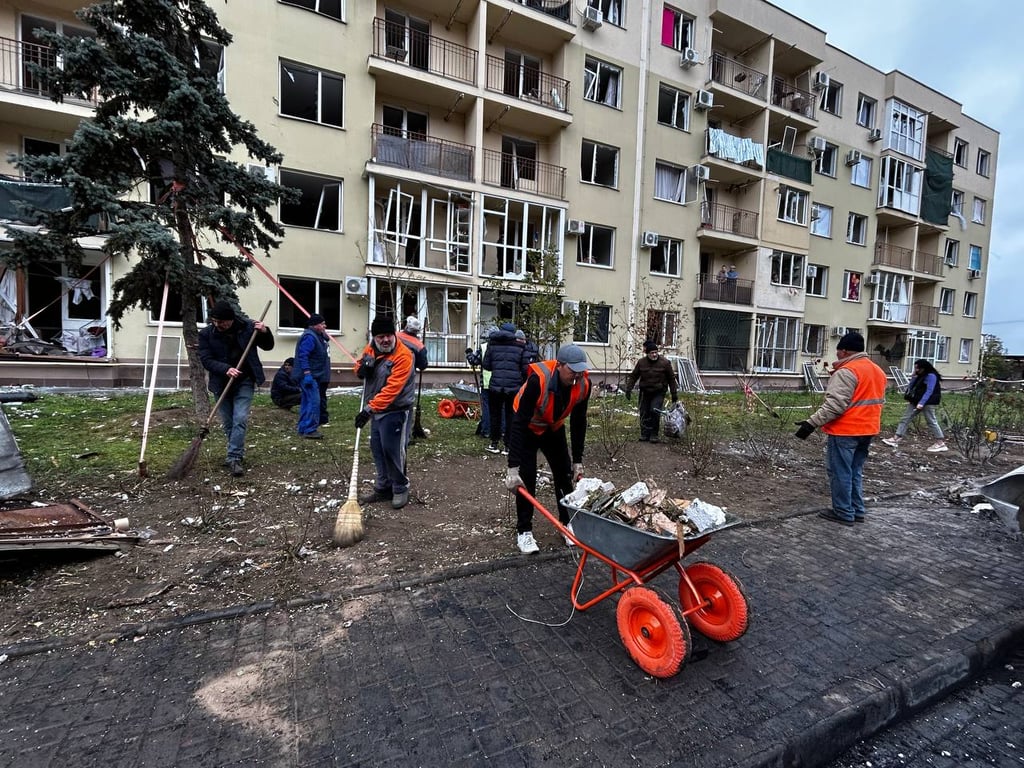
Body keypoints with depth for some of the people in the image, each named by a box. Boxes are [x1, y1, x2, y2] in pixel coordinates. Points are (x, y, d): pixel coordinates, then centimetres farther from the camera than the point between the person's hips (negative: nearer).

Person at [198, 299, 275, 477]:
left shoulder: (248, 327, -7)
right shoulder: (206, 334, -6)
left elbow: (268, 347, 3)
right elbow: (206, 360, -10)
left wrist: (265, 332, -18)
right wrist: (226, 369, -27)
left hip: (244, 382, -2)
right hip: (221, 384, 2)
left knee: (240, 420, -12)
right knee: (228, 423, 11)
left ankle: (234, 458, -9)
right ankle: (237, 454, 29)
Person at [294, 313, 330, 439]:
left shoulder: (318, 336, 18)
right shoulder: (309, 337, -15)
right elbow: (303, 356, -24)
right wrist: (307, 373, -28)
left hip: (316, 376, 11)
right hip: (310, 376, -11)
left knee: (308, 401, 13)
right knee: (313, 401, -14)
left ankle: (303, 429, 19)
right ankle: (309, 429, -12)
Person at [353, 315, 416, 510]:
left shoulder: (403, 356, -21)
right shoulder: (370, 349, 4)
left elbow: (392, 388, -27)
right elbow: (360, 366, 21)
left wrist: (369, 409, -31)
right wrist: (362, 368, -6)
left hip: (395, 411, -8)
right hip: (377, 410, 8)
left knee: (392, 451, -7)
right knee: (377, 450, 13)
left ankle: (401, 490, 11)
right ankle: (383, 488, 27)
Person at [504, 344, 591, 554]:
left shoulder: (584, 384, -22)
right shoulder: (538, 379, -39)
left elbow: (578, 423, -7)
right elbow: (519, 423, -37)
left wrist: (577, 460, -3)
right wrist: (513, 467, -39)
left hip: (554, 428, 5)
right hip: (527, 429, -5)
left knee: (565, 475, 5)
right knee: (526, 478, -9)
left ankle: (568, 524, 23)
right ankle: (524, 531, 7)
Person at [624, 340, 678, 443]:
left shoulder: (665, 363, -5)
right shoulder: (641, 362, -1)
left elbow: (671, 378, 2)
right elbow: (633, 376, 8)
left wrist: (674, 394, 3)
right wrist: (628, 389, 1)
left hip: (659, 393, -2)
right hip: (645, 392, 3)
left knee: (655, 411, -14)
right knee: (644, 414, 3)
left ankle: (654, 434, 1)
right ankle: (645, 434, 16)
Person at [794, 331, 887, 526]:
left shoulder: (846, 372, -17)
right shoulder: (878, 371, 14)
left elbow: (835, 404, -25)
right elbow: (878, 401, 23)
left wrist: (811, 423, -25)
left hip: (845, 431, -9)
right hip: (867, 430, 9)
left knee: (841, 473, 1)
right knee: (855, 472, 18)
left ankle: (843, 513, 8)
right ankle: (857, 511, 24)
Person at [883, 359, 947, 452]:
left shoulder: (931, 376, -13)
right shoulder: (919, 376, 14)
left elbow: (929, 391, -21)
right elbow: (912, 387, 13)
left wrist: (921, 403, -27)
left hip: (927, 402, -9)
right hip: (916, 401, 9)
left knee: (931, 421, -1)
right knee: (905, 418, 3)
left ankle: (941, 443, 10)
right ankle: (896, 438, 1)